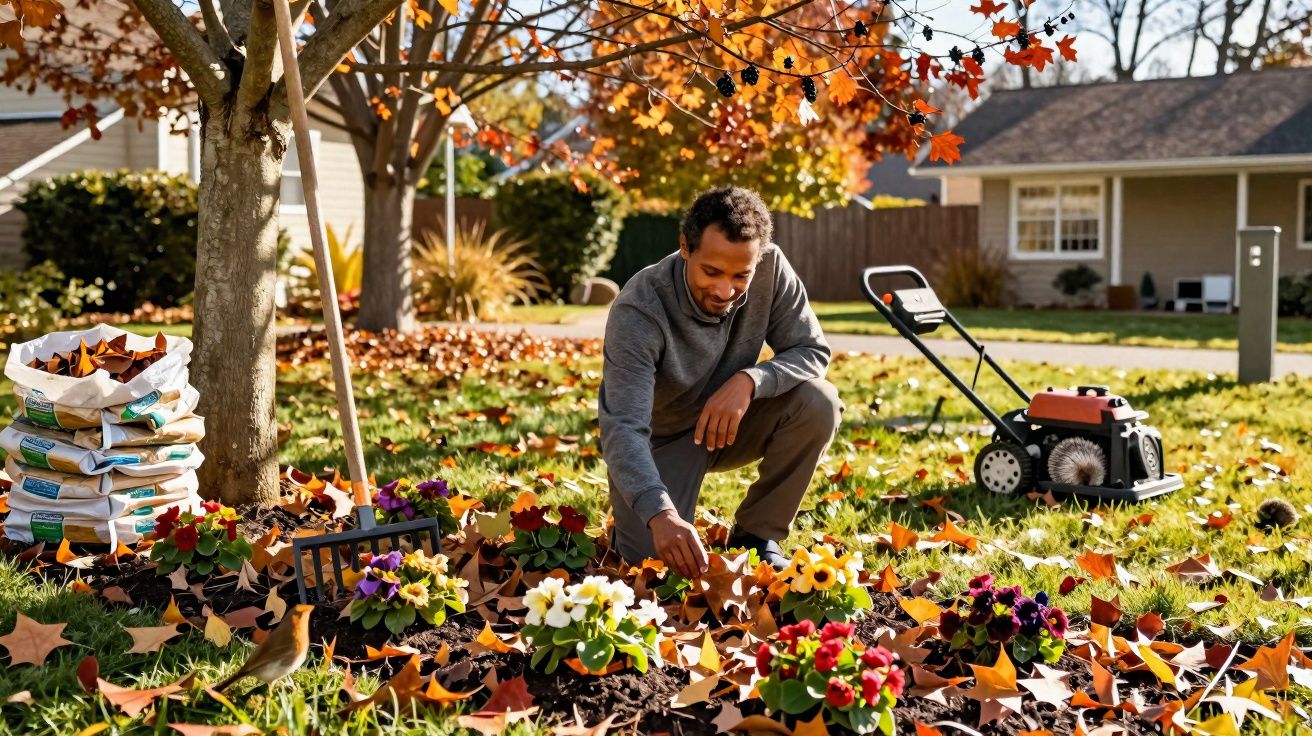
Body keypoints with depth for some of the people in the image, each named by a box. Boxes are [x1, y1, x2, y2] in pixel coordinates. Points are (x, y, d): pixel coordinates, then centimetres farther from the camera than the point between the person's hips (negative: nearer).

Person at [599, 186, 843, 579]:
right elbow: (623, 427, -39)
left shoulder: (770, 269, -19)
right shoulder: (638, 311, -32)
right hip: (658, 442, -3)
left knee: (819, 402, -23)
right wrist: (660, 514, -56)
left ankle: (756, 536, -5)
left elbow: (813, 351, -13)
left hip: (730, 424, 4)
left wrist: (749, 380, -35)